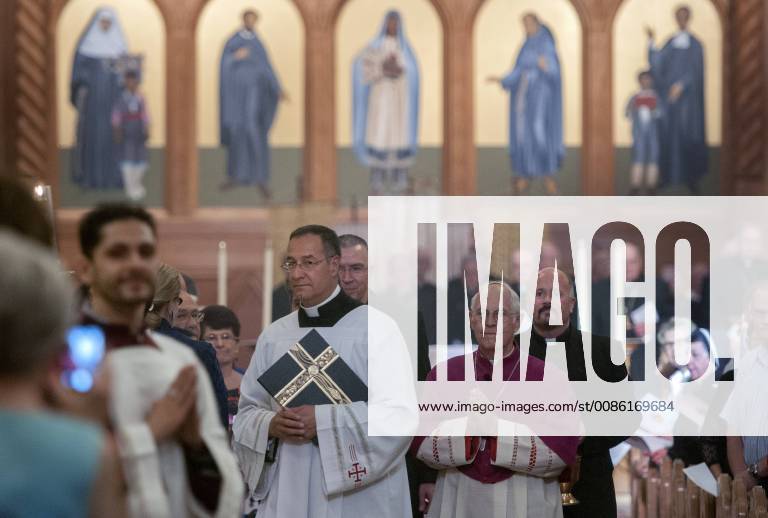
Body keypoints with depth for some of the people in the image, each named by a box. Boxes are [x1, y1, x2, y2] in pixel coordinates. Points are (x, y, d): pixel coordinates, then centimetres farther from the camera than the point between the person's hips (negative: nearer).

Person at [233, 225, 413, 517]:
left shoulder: (374, 327, -5)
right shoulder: (273, 336, 10)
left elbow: (399, 412, -13)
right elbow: (247, 413, 12)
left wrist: (322, 421, -19)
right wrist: (270, 425, -10)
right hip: (286, 494, 4)